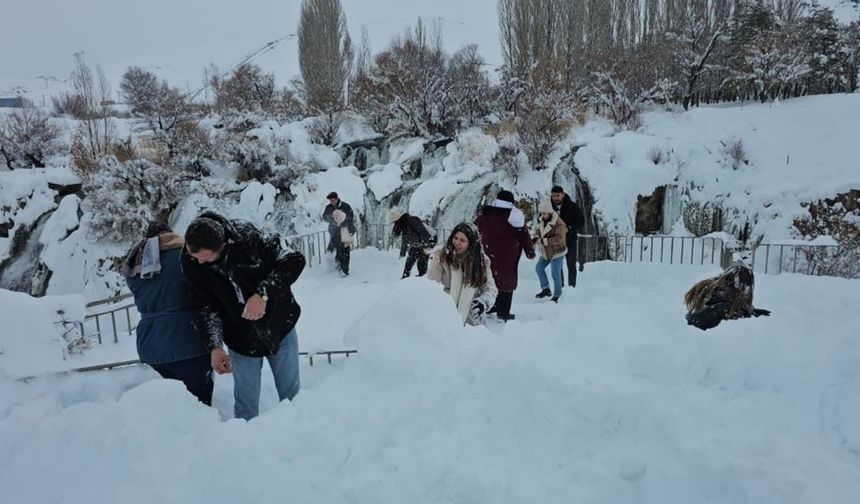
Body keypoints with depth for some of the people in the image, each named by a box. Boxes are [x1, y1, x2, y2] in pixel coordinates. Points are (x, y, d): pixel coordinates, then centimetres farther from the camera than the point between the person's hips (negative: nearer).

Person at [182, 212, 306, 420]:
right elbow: (204, 307, -8)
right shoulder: (191, 261, -16)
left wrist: (263, 294, -33)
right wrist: (214, 347, -19)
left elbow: (294, 260, -23)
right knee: (246, 403, 7)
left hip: (280, 327, -1)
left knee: (291, 394, 14)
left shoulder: (247, 237, -26)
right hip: (240, 339, 1)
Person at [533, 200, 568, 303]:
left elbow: (559, 239, -29)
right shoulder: (541, 220, 0)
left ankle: (556, 296, 14)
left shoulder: (559, 223, -25)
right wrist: (536, 238, -8)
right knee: (539, 268, 16)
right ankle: (546, 289, 32)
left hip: (557, 252, -8)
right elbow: (539, 231, 15)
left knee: (555, 274, -2)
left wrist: (543, 241, -30)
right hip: (546, 252, 8)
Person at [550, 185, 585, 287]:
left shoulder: (572, 206, -7)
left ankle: (572, 286, 13)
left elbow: (581, 222, -5)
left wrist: (570, 228, -20)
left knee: (571, 265, 3)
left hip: (570, 240, -2)